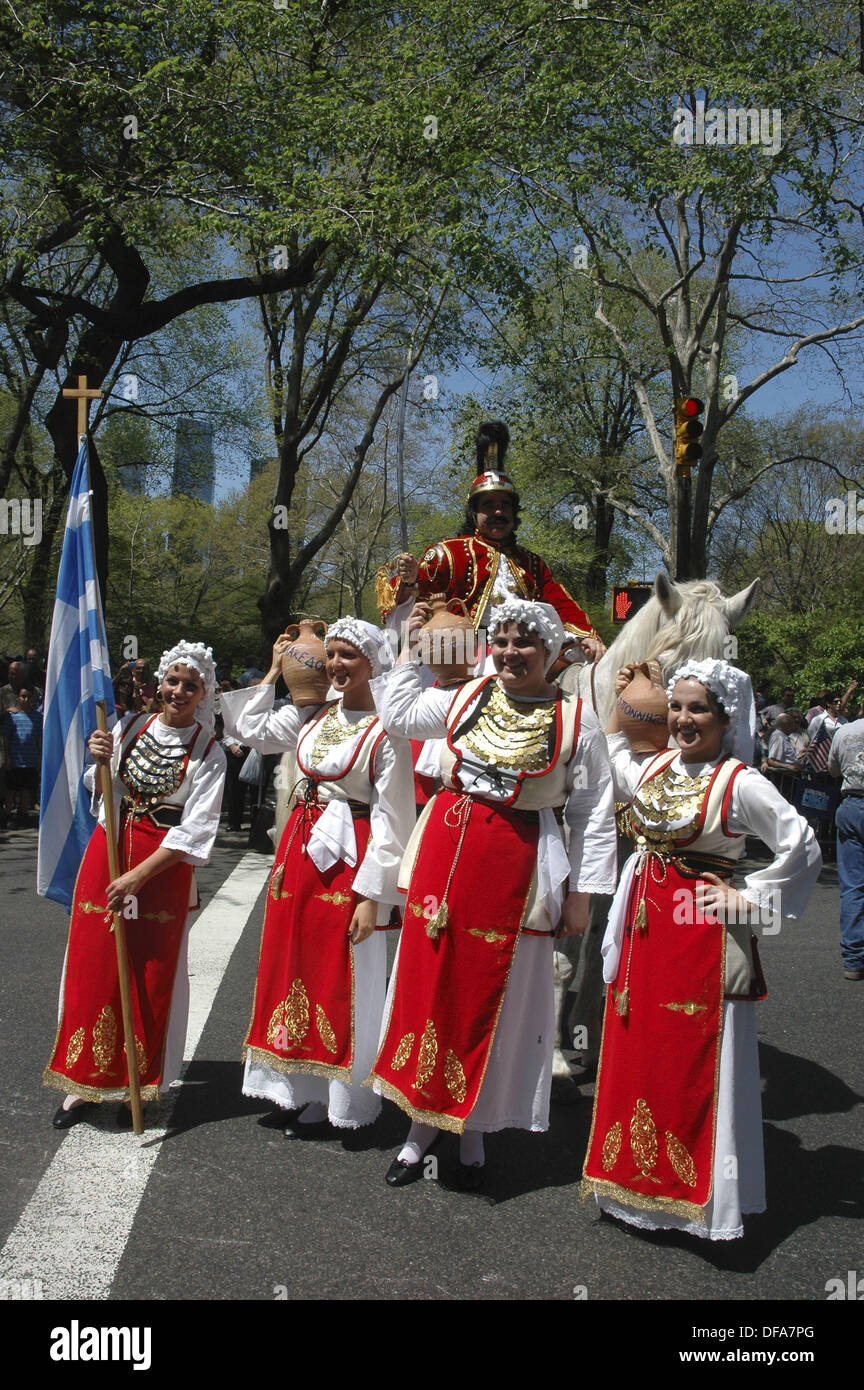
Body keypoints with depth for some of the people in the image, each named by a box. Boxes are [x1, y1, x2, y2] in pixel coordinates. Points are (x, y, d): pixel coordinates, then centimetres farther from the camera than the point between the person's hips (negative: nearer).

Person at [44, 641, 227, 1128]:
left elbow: (196, 829, -11)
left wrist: (139, 874, -18)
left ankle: (140, 1086, 19)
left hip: (165, 868, -3)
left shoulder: (208, 751, -3)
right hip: (108, 850, 3)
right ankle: (84, 1081, 19)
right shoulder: (130, 727, 7)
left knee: (152, 976, 3)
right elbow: (101, 794, 12)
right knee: (92, 965, 5)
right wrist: (100, 763, -10)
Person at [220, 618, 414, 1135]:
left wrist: (372, 894, -18)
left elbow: (391, 819, -14)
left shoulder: (386, 731, -12)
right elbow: (252, 730, 18)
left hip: (348, 856, -7)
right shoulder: (312, 715, 8)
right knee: (290, 964, 13)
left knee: (338, 981, 2)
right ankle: (296, 1090, 27)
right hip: (300, 846, 7)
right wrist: (275, 670, 14)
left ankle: (334, 1101, 16)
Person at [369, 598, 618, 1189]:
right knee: (429, 979, 7)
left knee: (494, 994, 6)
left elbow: (594, 816, -2)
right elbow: (397, 713, 22)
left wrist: (581, 893, -4)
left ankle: (474, 1128, 23)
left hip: (517, 867, -3)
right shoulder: (466, 697, 6)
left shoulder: (577, 720, -4)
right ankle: (423, 1121, 22)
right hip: (445, 847, 3)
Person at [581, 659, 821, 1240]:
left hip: (703, 934, -6)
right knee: (636, 1051, 13)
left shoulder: (741, 784, -12)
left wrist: (748, 899, -10)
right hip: (644, 928, 6)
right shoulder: (651, 768, 5)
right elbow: (610, 763, 26)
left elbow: (804, 849, -12)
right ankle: (638, 1173, 30)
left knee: (697, 1060, 2)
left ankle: (699, 1189, 17)